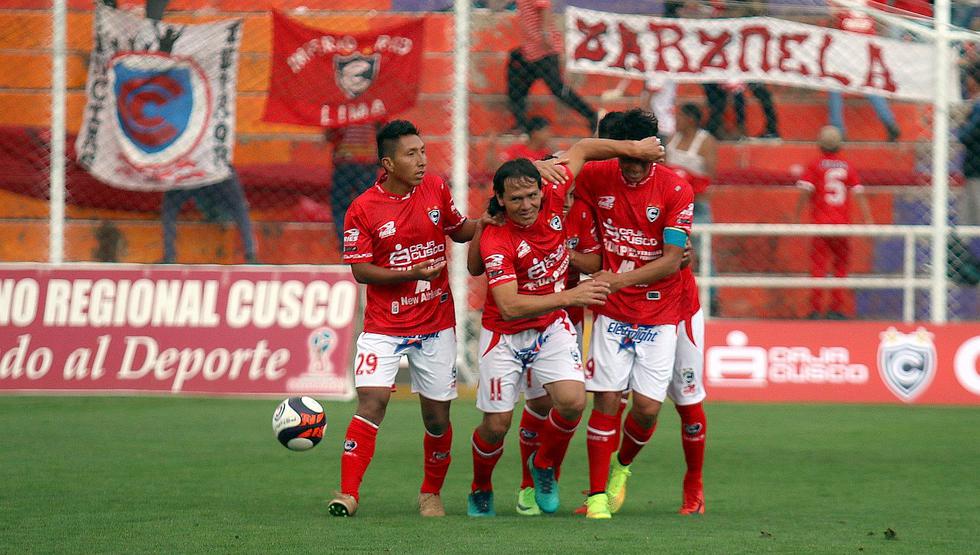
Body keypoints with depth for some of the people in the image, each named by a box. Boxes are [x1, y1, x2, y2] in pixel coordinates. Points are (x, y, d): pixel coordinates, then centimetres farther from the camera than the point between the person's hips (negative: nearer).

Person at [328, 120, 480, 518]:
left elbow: (460, 231, 17)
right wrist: (410, 274, -21)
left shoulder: (436, 189, 2)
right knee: (372, 401, -16)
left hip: (436, 324, 3)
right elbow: (360, 271, -9)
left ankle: (431, 493, 25)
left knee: (437, 413, 6)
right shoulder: (362, 210, -9)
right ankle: (348, 493, -15)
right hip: (384, 327, -3)